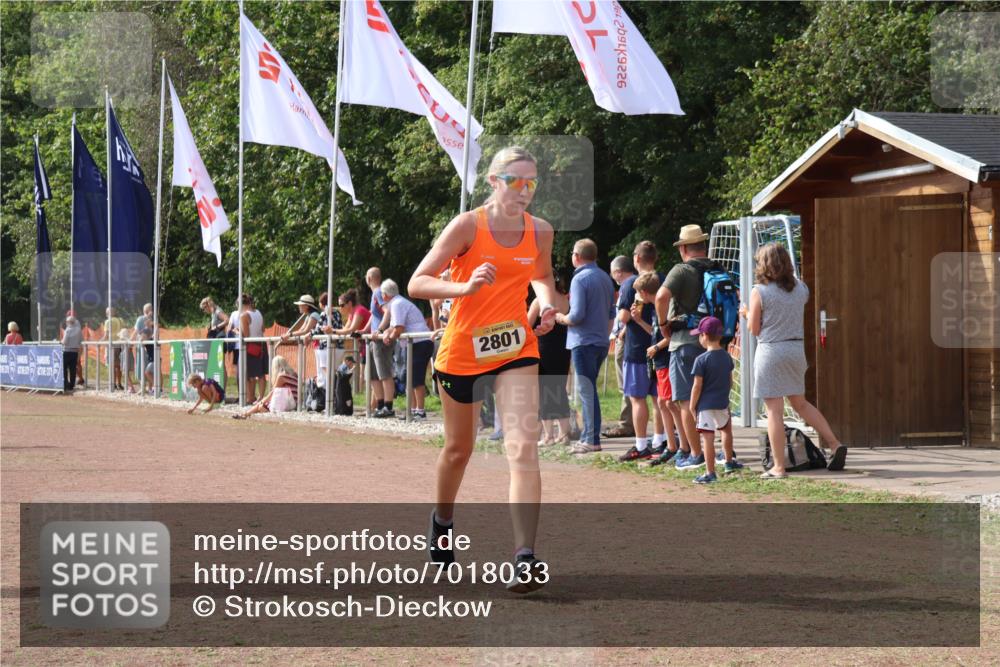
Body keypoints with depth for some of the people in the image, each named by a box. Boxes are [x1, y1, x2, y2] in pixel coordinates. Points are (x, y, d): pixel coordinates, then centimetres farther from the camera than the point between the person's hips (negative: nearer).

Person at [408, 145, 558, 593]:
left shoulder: (540, 232, 0)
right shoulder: (468, 226, -12)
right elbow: (417, 284, -15)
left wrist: (547, 305, 1)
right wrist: (465, 287, -31)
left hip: (516, 350, 2)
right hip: (462, 351, -1)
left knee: (523, 447, -18)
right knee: (459, 449, 17)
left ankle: (525, 559, -24)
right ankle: (442, 520, 48)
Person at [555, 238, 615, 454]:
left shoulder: (580, 279, -14)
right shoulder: (606, 278, 12)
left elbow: (577, 315, -21)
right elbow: (611, 313, 16)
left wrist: (562, 318, -2)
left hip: (584, 342, -8)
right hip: (602, 342, 8)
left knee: (586, 390, -5)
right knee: (589, 389, 16)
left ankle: (592, 440, -6)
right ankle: (588, 436, 19)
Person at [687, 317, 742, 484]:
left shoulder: (702, 360, -14)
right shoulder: (727, 357, 5)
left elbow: (697, 386, -13)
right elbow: (730, 381, 13)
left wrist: (692, 406, -5)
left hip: (706, 404, -6)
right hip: (723, 404, 6)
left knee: (708, 437, -5)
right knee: (726, 428, 29)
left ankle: (710, 473, -6)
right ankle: (729, 461, 41)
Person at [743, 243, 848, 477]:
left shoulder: (760, 291, -9)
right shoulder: (800, 288, 5)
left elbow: (754, 329, -5)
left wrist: (746, 313, 14)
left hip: (771, 351, -5)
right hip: (796, 348, 5)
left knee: (774, 410, -2)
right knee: (800, 403, 21)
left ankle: (779, 467, -2)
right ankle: (835, 445, 13)